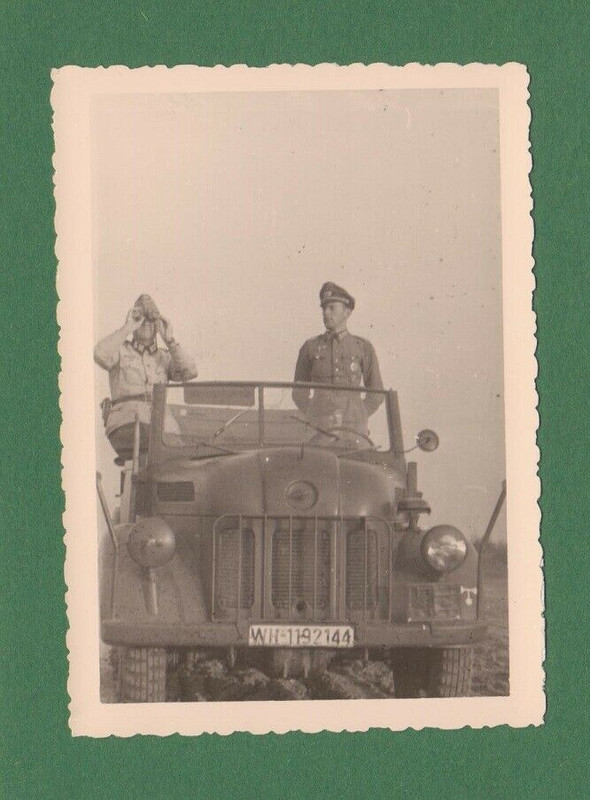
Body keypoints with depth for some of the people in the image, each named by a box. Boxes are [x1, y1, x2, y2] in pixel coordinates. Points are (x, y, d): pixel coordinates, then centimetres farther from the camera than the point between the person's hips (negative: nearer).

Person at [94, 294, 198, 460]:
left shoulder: (165, 357, 22)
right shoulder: (120, 350, 12)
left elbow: (189, 372, 2)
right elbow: (100, 355, -13)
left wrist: (169, 340, 1)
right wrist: (127, 328, -7)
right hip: (125, 426, -4)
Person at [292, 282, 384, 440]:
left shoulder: (364, 348, 8)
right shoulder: (310, 347, 10)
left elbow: (376, 393, 14)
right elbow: (299, 391, 17)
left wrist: (359, 416, 4)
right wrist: (313, 417, 4)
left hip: (353, 428, 0)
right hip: (318, 428, 0)